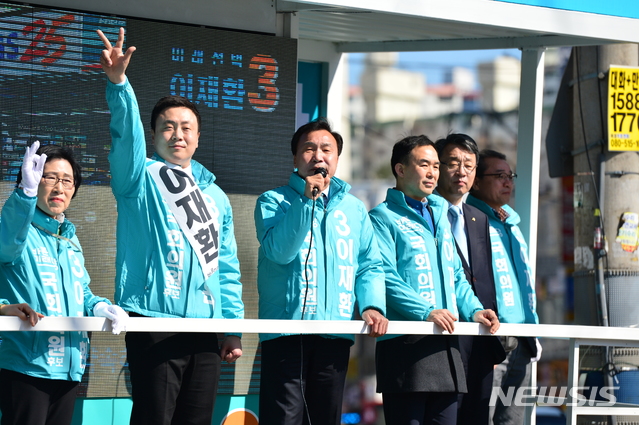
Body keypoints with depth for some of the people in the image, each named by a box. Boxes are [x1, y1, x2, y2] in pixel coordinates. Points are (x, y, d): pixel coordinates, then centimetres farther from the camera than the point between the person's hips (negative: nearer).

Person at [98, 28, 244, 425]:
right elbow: (126, 135, -15)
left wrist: (234, 326, 10)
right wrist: (118, 83, -32)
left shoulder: (215, 196, 19)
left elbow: (228, 268, 18)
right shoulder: (141, 178, 5)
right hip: (154, 321, -5)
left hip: (205, 328, 5)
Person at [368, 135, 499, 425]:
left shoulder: (440, 216, 23)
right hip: (404, 344, -7)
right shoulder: (384, 217, -2)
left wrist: (474, 310, 5)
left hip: (446, 344, 7)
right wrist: (426, 312, -25)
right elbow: (385, 277, -14)